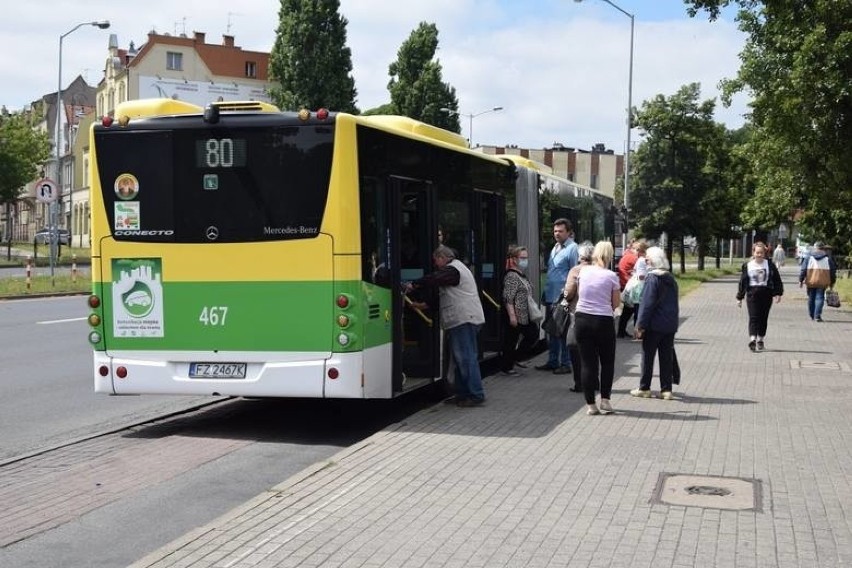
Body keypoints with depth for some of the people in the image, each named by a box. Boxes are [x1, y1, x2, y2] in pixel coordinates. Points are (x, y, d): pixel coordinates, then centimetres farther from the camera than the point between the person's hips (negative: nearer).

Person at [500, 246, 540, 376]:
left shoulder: (522, 275, 14)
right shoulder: (511, 276, -16)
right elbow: (508, 298, -20)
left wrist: (533, 312, 23)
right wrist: (512, 315, -23)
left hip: (525, 315, 10)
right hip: (514, 316, -10)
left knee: (533, 334, 10)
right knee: (511, 341, 0)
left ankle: (515, 357, 22)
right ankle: (506, 367, 11)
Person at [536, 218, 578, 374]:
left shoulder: (572, 249, -13)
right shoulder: (555, 248, 15)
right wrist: (546, 292, 15)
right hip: (551, 297, 9)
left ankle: (565, 363, 9)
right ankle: (552, 361, 25)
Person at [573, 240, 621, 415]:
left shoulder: (583, 271, 1)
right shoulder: (611, 276, -8)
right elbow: (616, 303, -1)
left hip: (582, 319, 3)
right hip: (603, 321, -2)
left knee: (588, 363, 6)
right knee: (607, 362, 15)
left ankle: (591, 404, 8)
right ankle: (605, 400, 12)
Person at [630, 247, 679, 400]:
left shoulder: (652, 278, -13)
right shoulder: (671, 279, 11)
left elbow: (647, 304, -16)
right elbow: (674, 303, 16)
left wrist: (641, 325, -14)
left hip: (654, 325, -6)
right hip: (670, 325, 6)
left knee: (648, 356, 4)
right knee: (667, 358, 8)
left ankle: (644, 388, 10)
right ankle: (666, 389, 9)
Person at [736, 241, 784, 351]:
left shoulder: (770, 265, 4)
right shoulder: (747, 266, 4)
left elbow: (777, 280, 6)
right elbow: (742, 282, 6)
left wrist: (778, 293, -3)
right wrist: (739, 297, 6)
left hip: (766, 294, 1)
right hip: (752, 294, -1)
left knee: (763, 318, 8)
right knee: (753, 317, -11)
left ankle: (760, 340, 20)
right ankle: (752, 339, -23)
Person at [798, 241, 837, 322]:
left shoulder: (809, 257, 2)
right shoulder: (828, 258, 4)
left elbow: (803, 269, -1)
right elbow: (833, 270, 7)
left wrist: (801, 280, 4)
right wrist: (832, 282, 16)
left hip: (811, 282, 1)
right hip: (822, 282, -1)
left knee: (811, 298, 13)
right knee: (820, 298, -1)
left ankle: (812, 315, 24)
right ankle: (817, 315, -14)